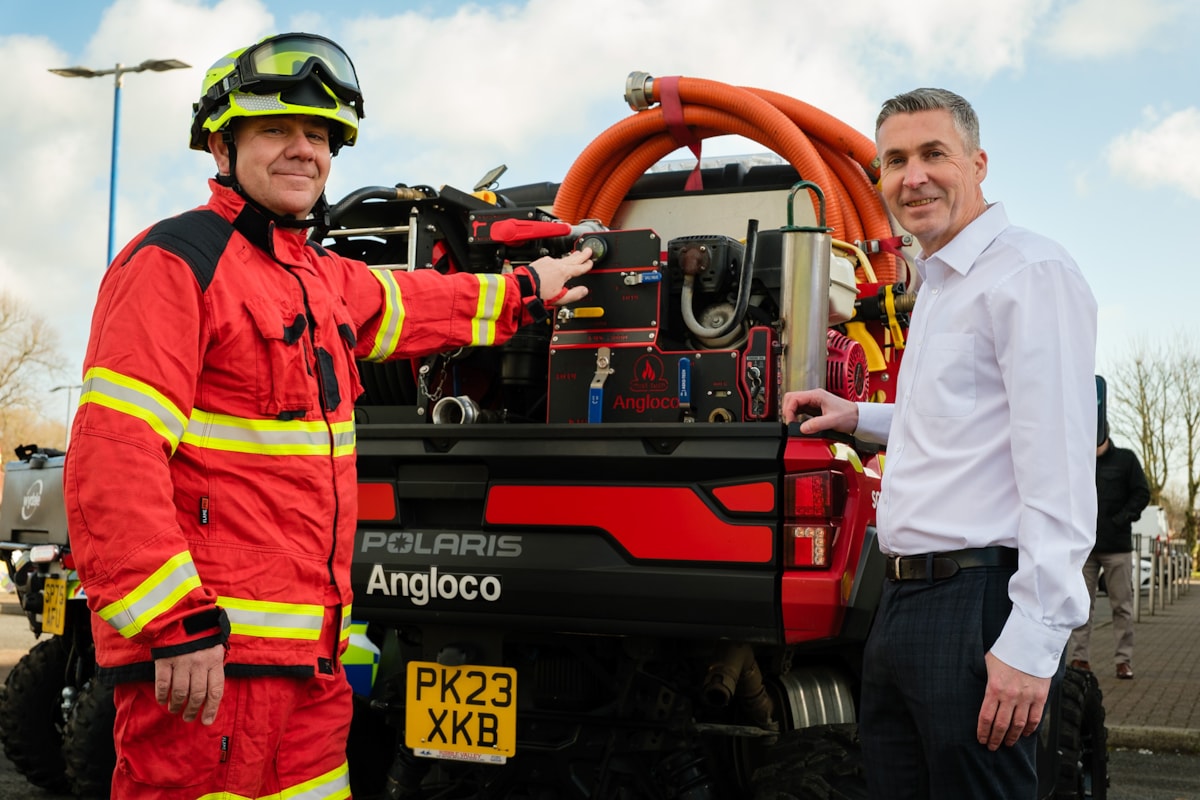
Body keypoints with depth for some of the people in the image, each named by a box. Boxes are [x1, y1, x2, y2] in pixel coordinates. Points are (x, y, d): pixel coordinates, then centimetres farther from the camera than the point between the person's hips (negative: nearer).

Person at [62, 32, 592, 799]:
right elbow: (111, 459, -19)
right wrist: (175, 623, -23)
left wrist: (525, 291, 49)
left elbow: (410, 305, 40)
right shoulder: (178, 262, -11)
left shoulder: (322, 275, 17)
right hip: (210, 653, -9)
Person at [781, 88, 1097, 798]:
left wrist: (1032, 640, -24)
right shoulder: (937, 286, 21)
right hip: (904, 603, 10)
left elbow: (1059, 467, -19)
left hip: (981, 607, -9)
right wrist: (860, 418, 24)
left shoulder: (1031, 273, -11)